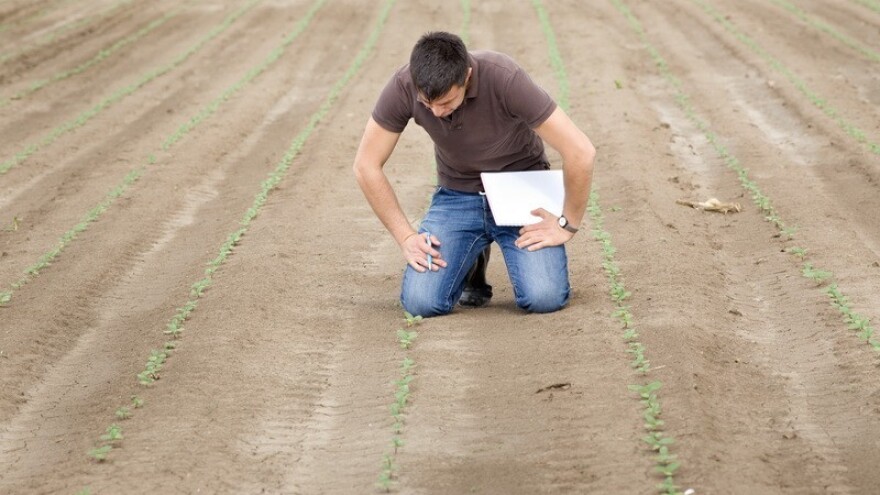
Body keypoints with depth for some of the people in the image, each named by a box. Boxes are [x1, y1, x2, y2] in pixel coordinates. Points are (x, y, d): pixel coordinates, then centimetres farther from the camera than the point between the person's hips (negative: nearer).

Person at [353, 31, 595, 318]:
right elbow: (366, 167, -10)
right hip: (457, 196, 3)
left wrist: (568, 225, -19)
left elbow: (580, 153, -28)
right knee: (421, 302, -17)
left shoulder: (504, 79, -31)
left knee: (544, 297, -24)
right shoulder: (403, 86, -21)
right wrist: (406, 237, -13)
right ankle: (473, 262, 15)